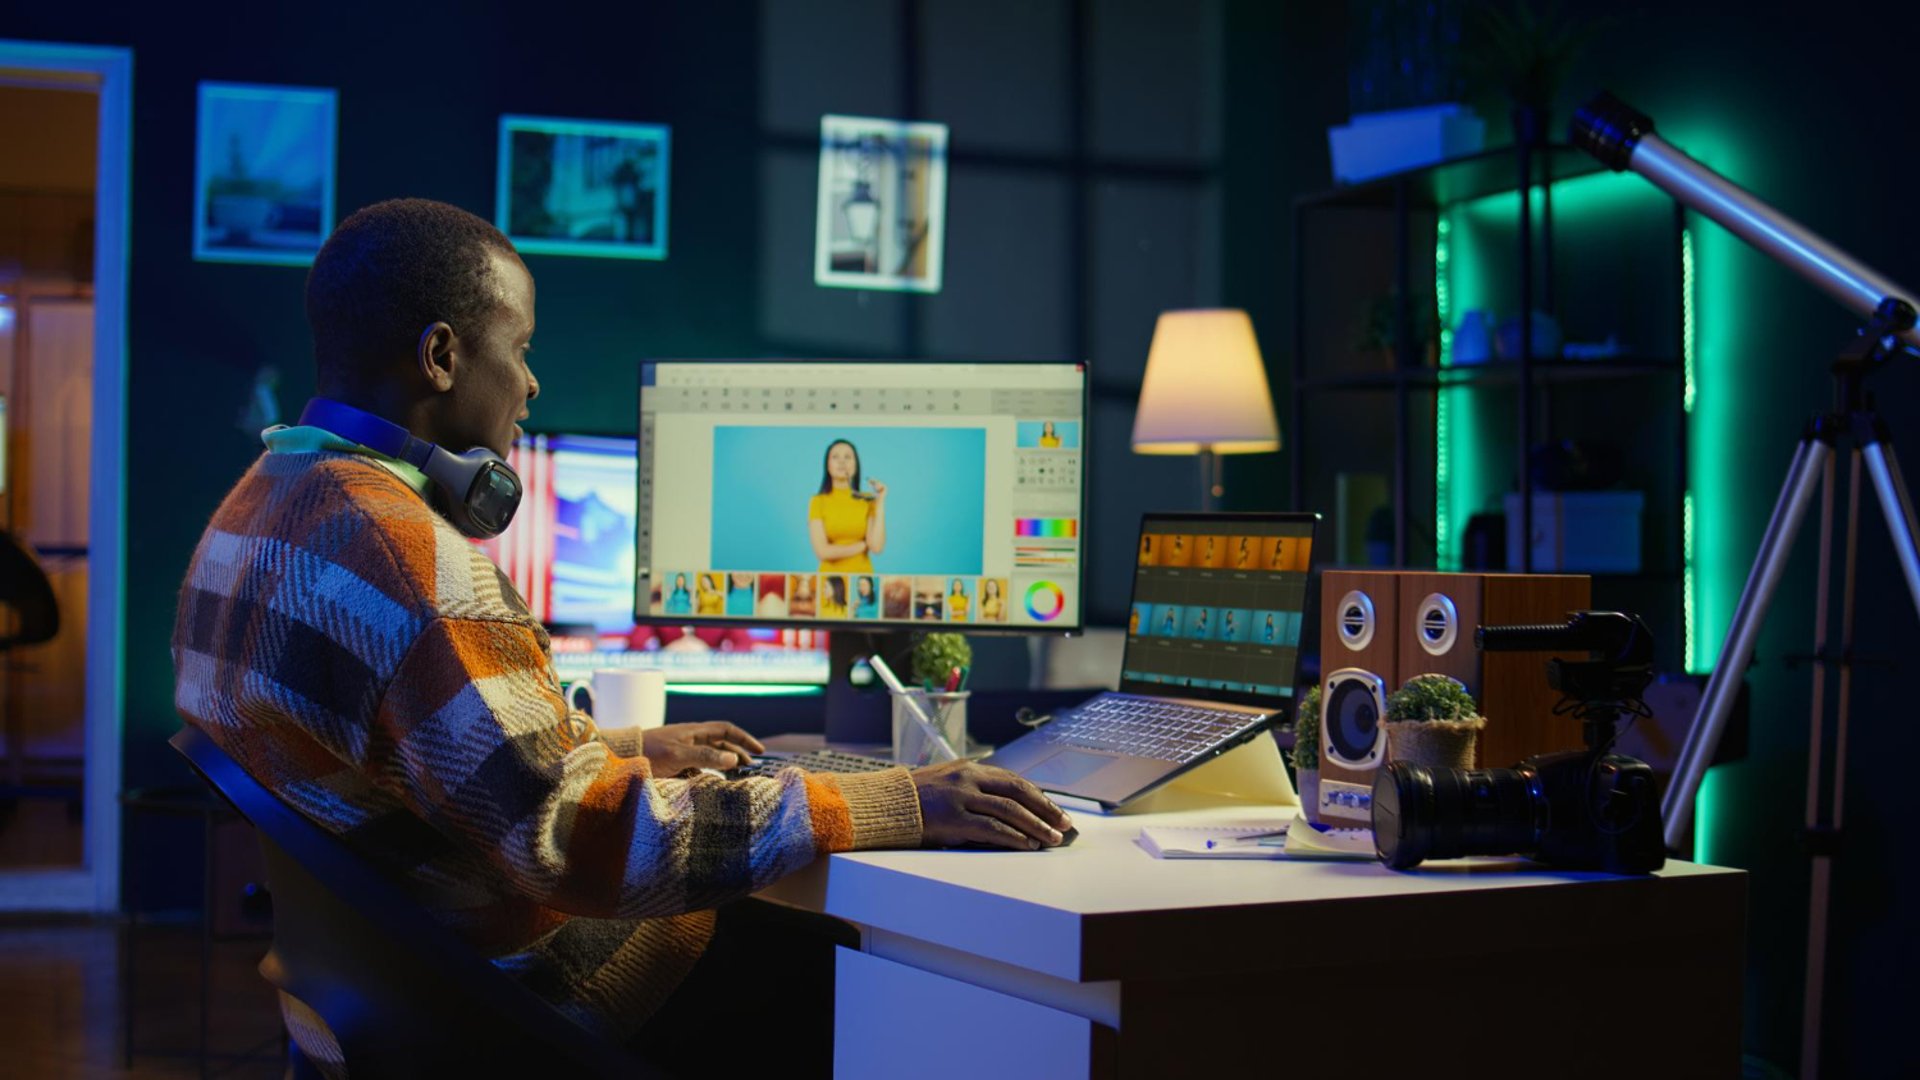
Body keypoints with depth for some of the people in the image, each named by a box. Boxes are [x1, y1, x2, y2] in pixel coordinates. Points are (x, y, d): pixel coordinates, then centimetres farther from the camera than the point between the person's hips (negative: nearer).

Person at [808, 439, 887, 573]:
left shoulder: (868, 500, 1)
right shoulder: (817, 502, -2)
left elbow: (877, 547, -10)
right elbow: (822, 552, -11)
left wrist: (880, 502, -8)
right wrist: (863, 545, -6)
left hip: (862, 578, 1)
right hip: (830, 577, -1)